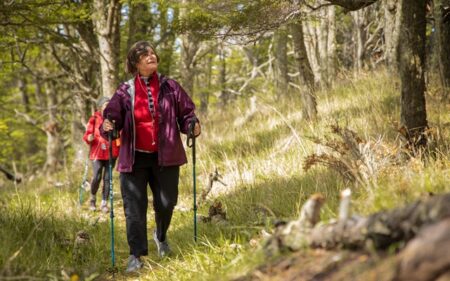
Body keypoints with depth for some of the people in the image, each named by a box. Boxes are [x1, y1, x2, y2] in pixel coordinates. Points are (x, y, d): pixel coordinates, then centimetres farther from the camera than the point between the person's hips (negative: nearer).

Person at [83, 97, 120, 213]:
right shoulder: (94, 119, 1)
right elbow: (87, 134, 2)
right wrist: (89, 138, -18)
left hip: (111, 152, 2)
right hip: (97, 152, -2)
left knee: (107, 178, 1)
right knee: (96, 177, -10)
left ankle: (104, 203, 11)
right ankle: (92, 199, 16)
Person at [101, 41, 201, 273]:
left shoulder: (170, 87, 3)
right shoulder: (125, 92, 0)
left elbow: (186, 112, 7)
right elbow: (113, 116, -3)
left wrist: (192, 125, -14)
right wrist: (108, 126, -26)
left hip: (165, 157, 1)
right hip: (134, 158, -1)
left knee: (166, 202, 7)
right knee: (134, 207, -3)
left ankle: (161, 236, 39)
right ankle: (136, 255, 3)